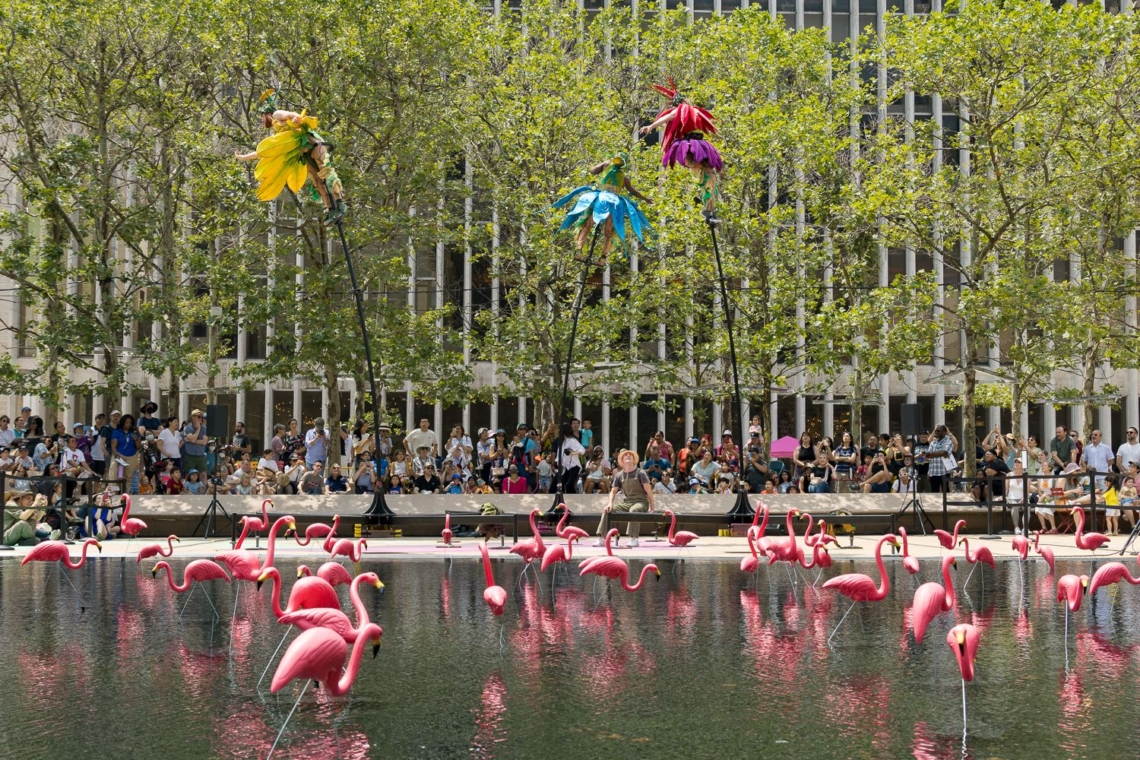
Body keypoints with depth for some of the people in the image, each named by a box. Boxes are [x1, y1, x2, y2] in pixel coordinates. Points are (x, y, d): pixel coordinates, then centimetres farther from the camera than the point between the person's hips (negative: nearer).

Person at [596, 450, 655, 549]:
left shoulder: (640, 473, -1)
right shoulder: (620, 475, 11)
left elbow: (648, 491, -5)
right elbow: (613, 491, 15)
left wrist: (652, 509, -10)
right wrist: (610, 503, -5)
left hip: (640, 502, -5)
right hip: (625, 502, 5)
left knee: (633, 510, -39)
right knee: (607, 510, -17)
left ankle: (633, 539, -39)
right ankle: (602, 539, -21)